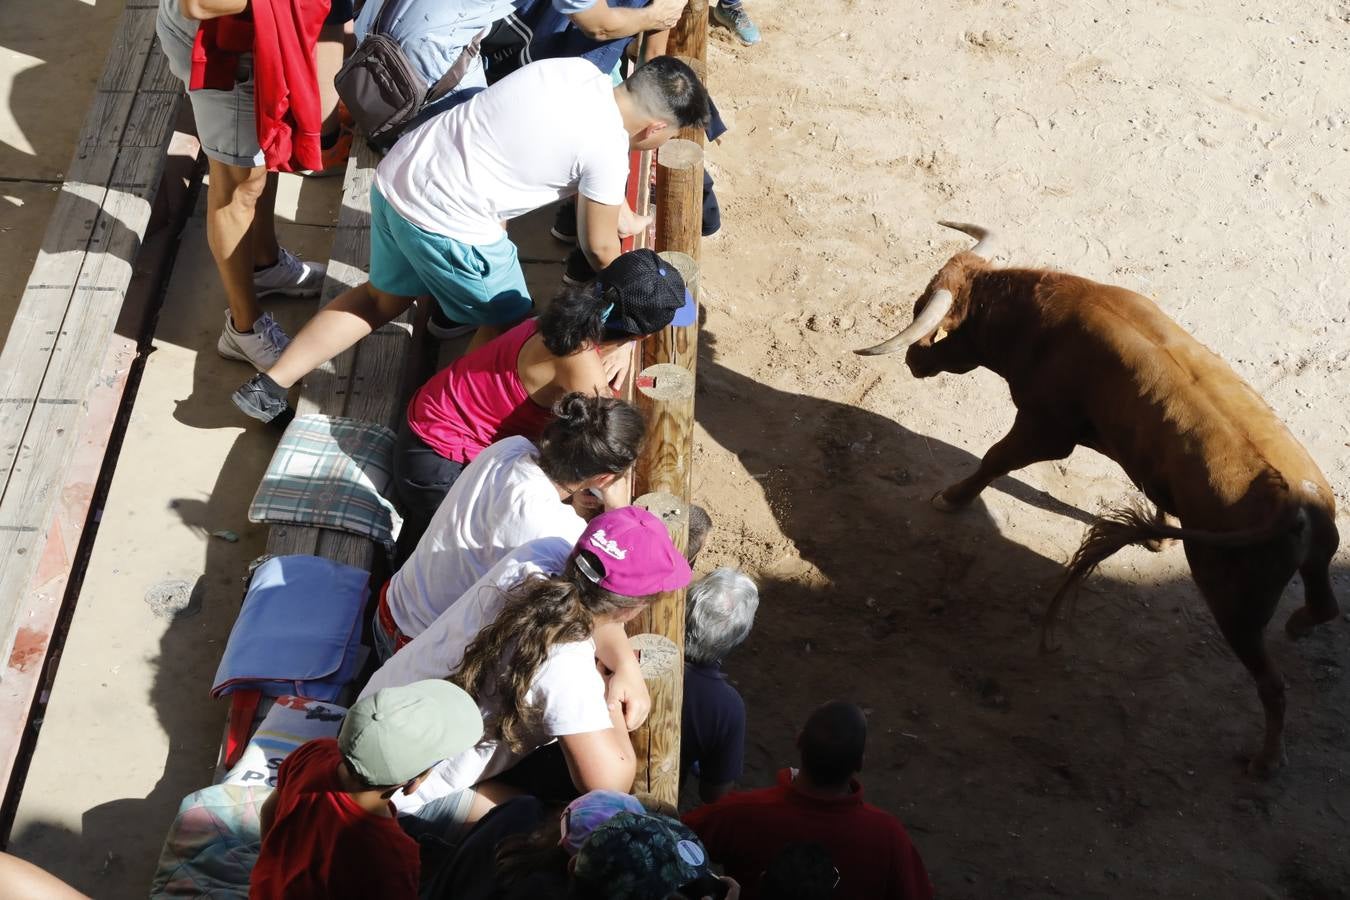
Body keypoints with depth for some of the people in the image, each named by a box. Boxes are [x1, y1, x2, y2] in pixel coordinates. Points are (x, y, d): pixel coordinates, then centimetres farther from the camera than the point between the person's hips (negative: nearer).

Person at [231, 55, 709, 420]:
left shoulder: (578, 70, 7)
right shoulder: (608, 146, -14)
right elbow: (599, 247, -1)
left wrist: (625, 216, 36)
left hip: (397, 173, 8)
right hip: (443, 224, -8)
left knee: (386, 296, 29)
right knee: (507, 325, 16)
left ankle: (269, 385, 31)